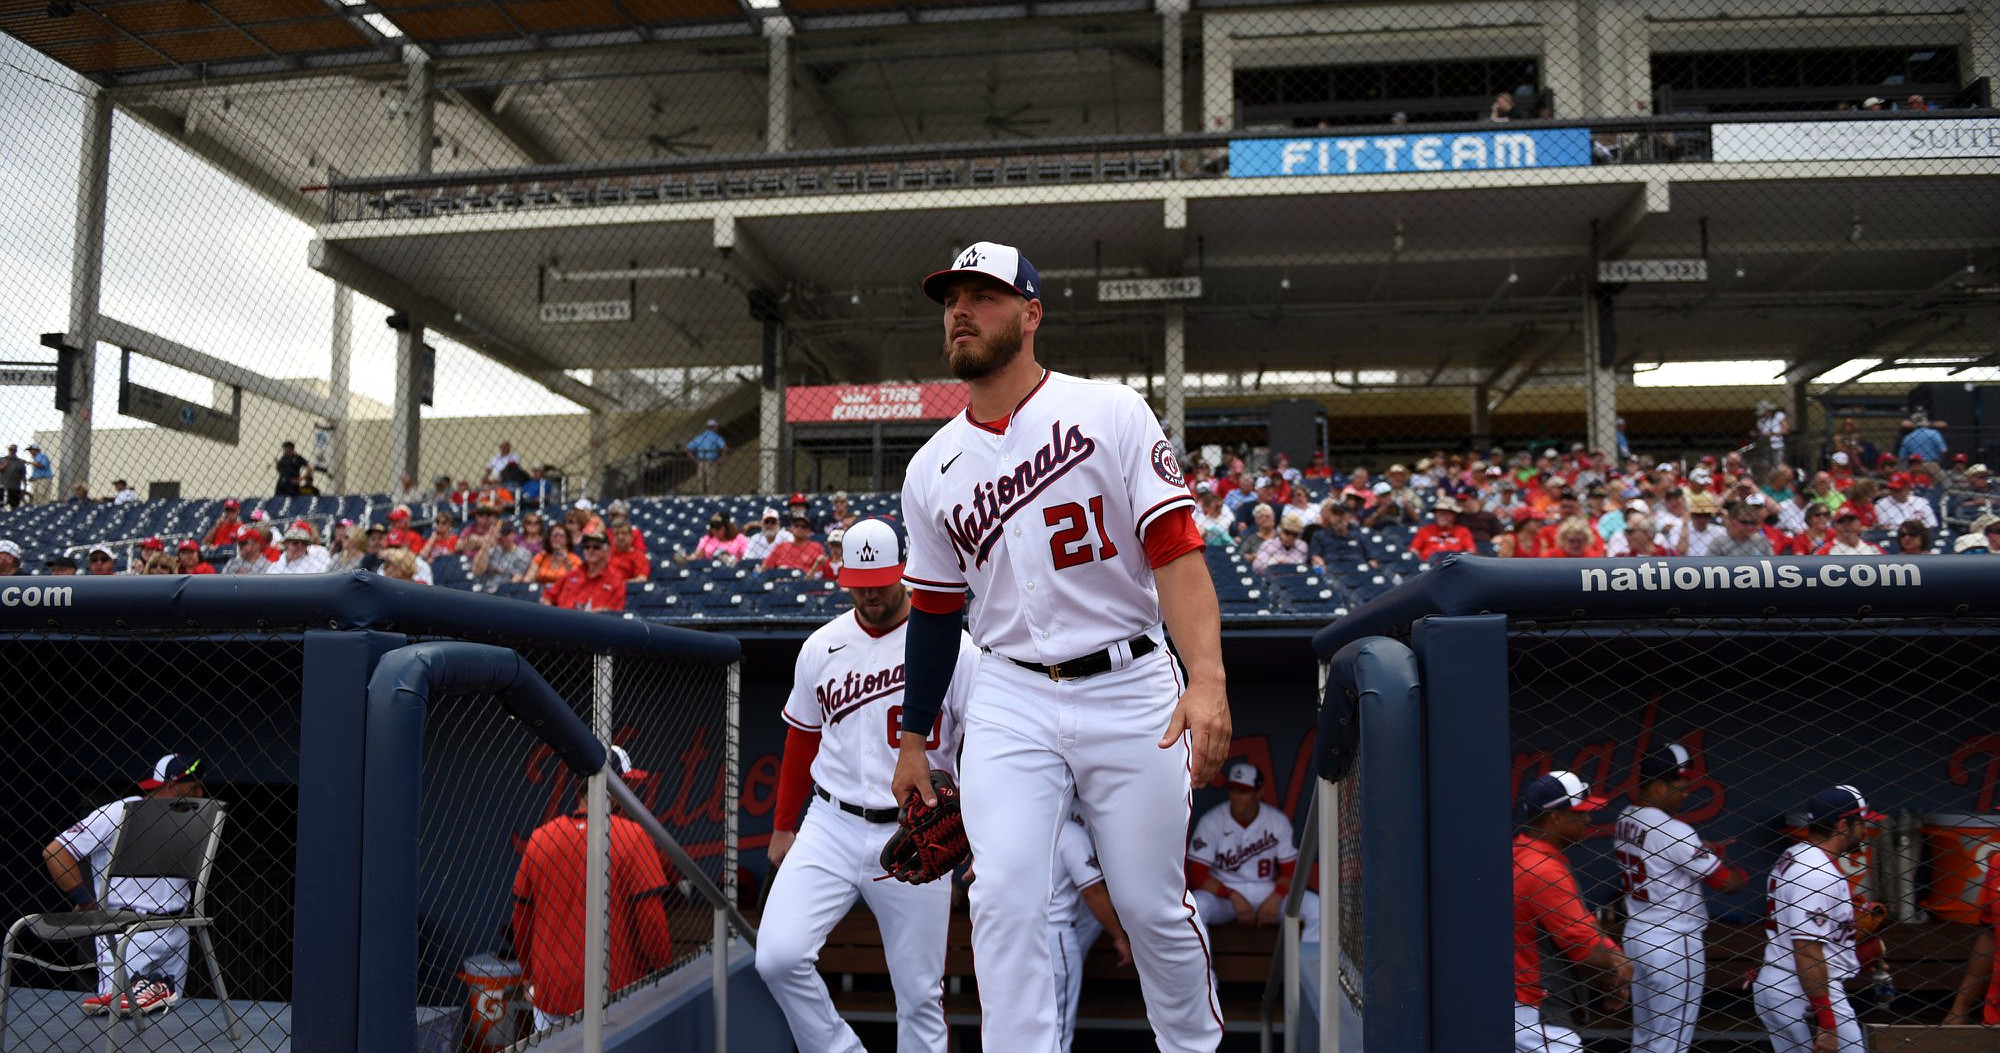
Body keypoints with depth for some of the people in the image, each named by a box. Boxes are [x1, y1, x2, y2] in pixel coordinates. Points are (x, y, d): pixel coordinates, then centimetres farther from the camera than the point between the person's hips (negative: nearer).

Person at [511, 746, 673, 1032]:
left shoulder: (540, 837, 2)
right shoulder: (632, 836, -11)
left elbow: (521, 915, 10)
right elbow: (650, 915, -12)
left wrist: (529, 975, 24)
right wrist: (664, 974, 1)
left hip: (549, 991, 4)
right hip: (614, 988, -4)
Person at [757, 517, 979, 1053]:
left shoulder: (951, 647, -5)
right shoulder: (821, 647, 7)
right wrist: (783, 826, 20)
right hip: (830, 828, 3)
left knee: (919, 991, 3)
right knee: (778, 955, -14)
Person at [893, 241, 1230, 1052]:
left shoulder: (1111, 413, -3)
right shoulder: (932, 468, 9)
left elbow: (1175, 549, -13)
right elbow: (933, 611, 16)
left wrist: (1207, 681, -26)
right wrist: (912, 739, 16)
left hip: (1131, 691, -2)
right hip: (1010, 703, 3)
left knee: (1153, 907, 6)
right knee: (1004, 899, -9)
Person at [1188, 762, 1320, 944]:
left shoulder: (1278, 821, -2)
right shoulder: (1211, 821, -10)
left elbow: (1290, 870, 2)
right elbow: (1198, 875, -12)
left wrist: (1275, 898, -18)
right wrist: (1233, 896, -24)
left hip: (1267, 893, 2)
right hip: (1221, 893, -2)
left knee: (1316, 907, -20)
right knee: (1197, 906, -36)